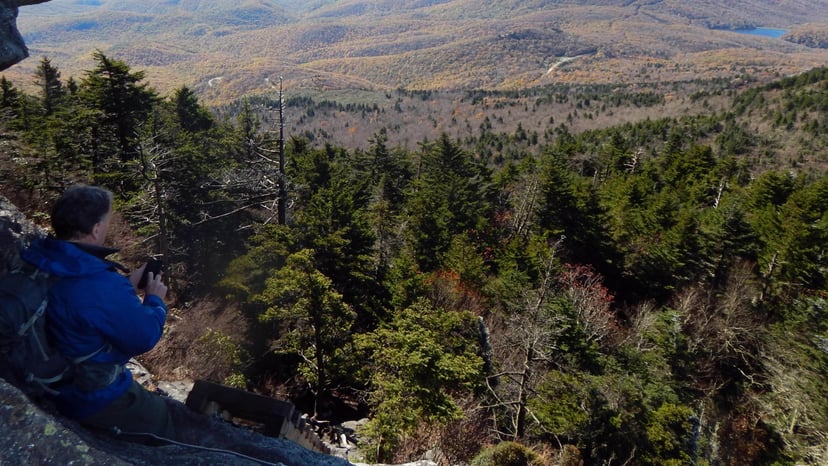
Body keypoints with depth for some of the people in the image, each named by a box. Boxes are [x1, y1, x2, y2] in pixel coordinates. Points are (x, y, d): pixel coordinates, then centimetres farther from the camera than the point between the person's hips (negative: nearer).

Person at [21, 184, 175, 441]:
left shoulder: (38, 259, -11)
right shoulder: (104, 286, -37)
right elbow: (145, 337, -22)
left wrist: (126, 285, 3)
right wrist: (156, 300, -7)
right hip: (92, 398, -8)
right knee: (163, 417, 15)